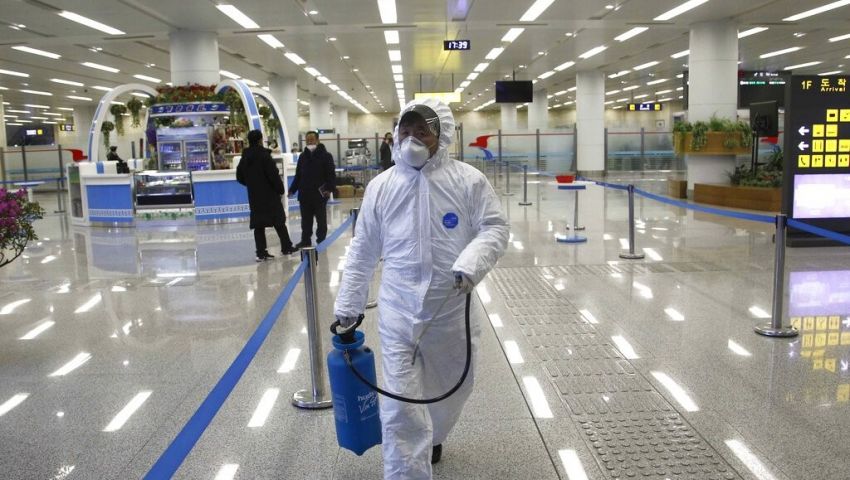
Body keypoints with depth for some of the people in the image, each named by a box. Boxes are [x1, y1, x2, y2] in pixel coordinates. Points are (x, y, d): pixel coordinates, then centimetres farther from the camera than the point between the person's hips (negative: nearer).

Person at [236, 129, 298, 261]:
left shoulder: (245, 157, 6)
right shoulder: (264, 155, -14)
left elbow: (240, 177, 12)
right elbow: (274, 175, -17)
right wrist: (280, 189, -5)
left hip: (254, 196, 6)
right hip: (269, 195, -6)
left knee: (258, 224, 6)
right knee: (279, 221, 6)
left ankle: (261, 252, 3)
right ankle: (286, 247, 14)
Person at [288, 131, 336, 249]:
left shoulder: (326, 156, -5)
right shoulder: (303, 156, 10)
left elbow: (331, 174, -9)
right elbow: (298, 175, 16)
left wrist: (329, 188, -21)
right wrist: (292, 189, 11)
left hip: (320, 194, -4)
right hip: (304, 194, 4)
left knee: (321, 219, 8)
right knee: (306, 220, 11)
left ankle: (321, 240, 17)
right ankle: (305, 240, 20)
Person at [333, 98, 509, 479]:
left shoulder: (468, 180, -5)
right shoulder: (381, 186, 1)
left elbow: (494, 229, -4)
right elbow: (363, 250, 7)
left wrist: (471, 263, -23)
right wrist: (348, 303, 9)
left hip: (452, 309, 1)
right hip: (399, 310, 0)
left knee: (451, 387, 20)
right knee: (401, 402, -4)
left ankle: (431, 438, 51)